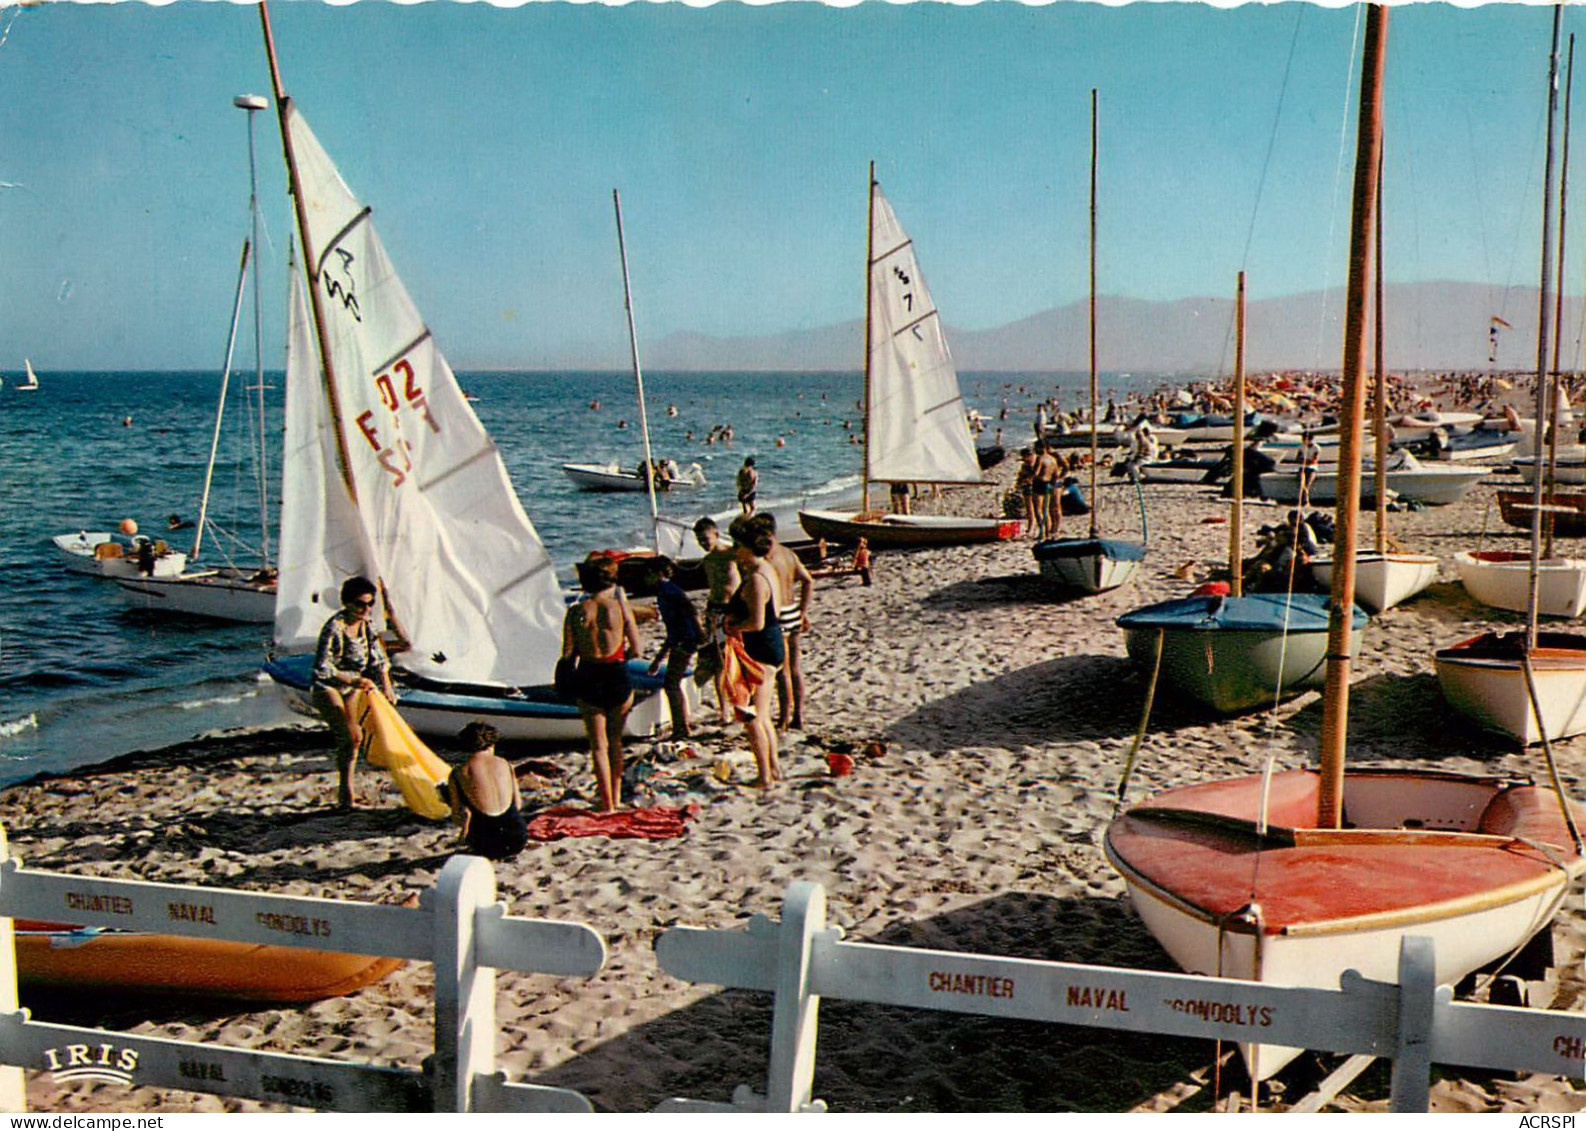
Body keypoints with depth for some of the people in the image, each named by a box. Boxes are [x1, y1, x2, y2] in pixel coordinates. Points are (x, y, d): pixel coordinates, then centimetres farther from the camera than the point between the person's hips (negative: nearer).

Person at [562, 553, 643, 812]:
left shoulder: (575, 612, -5)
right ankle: (615, 797, 25)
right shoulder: (620, 606, -7)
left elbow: (568, 653, -3)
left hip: (588, 677, 0)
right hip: (618, 676, 0)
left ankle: (606, 803, 7)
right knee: (615, 740, 19)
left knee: (598, 744, 9)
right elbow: (636, 648, -4)